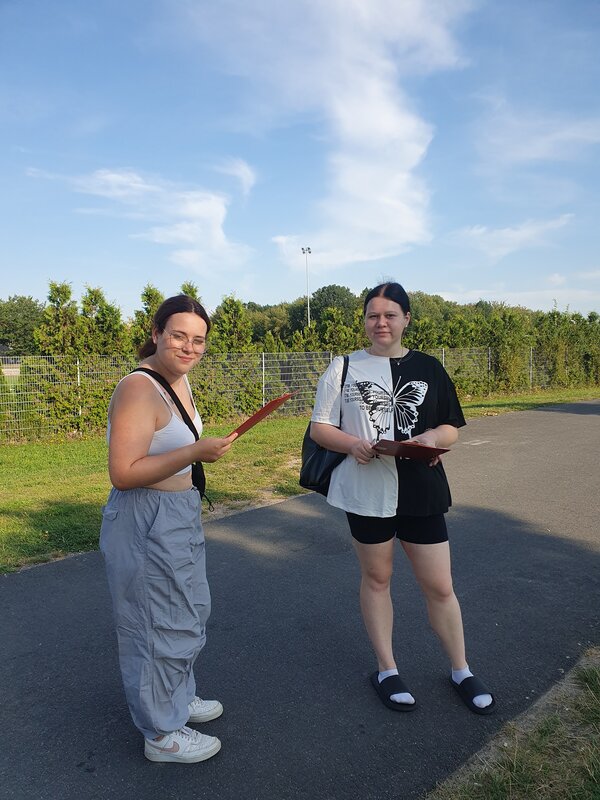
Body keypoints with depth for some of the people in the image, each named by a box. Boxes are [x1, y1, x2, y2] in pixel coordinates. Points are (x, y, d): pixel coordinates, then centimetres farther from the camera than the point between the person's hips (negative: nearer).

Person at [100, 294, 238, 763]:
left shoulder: (179, 379, 5)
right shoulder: (138, 389, -23)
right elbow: (123, 474, -29)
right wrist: (195, 452, -32)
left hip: (180, 516, 10)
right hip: (145, 522, -10)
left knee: (190, 613, 24)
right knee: (159, 626, 6)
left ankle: (179, 698, 46)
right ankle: (162, 734, 28)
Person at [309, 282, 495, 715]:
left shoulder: (428, 367, 4)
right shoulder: (344, 367, 0)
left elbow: (451, 428, 8)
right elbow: (319, 427, 1)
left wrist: (432, 437, -15)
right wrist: (351, 443, -19)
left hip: (421, 492, 1)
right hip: (365, 490, -1)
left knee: (440, 585, 8)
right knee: (376, 577, 13)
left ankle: (462, 671, 31)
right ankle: (387, 670, 32)